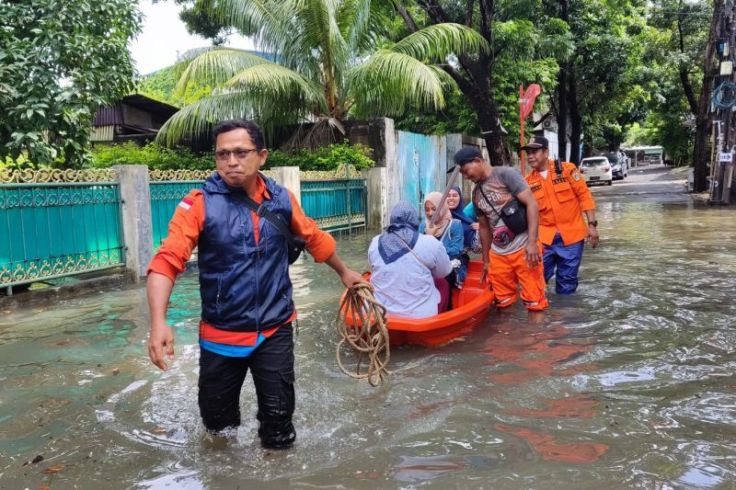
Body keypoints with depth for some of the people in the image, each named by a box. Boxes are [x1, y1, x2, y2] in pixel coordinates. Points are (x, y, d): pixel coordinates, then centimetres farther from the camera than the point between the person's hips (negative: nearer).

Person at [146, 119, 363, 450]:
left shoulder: (281, 199, -3)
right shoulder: (200, 203, -14)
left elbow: (315, 238, 14)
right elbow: (166, 262, -22)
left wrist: (343, 272, 26)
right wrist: (159, 322, -36)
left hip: (275, 330, 1)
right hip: (220, 334, -1)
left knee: (278, 416, 6)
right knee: (217, 420, 16)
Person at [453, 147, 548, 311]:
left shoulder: (506, 174, -7)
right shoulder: (476, 193, 13)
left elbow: (531, 204, -13)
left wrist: (532, 242, -20)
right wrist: (486, 260, 22)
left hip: (523, 248, -6)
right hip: (498, 254, 7)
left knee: (534, 302, -4)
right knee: (503, 303, 11)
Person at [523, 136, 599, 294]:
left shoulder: (567, 169, -5)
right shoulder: (528, 181, 2)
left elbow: (584, 195, -3)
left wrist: (592, 224, -7)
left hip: (571, 234, -2)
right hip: (545, 236, 2)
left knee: (567, 280, 9)